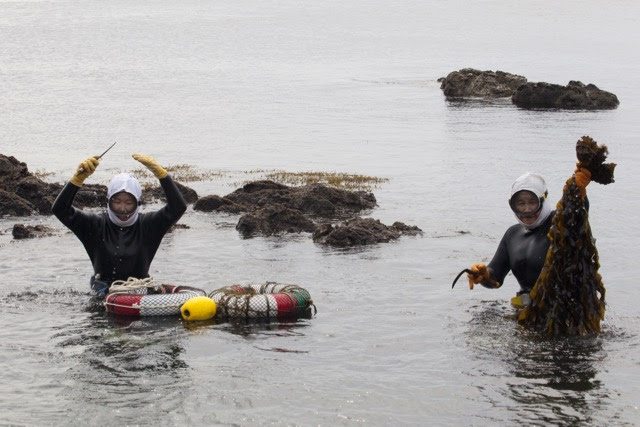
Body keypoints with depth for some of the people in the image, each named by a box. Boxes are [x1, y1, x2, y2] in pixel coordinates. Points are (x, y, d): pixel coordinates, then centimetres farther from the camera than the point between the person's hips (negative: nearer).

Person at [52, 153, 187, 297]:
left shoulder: (147, 225, 3)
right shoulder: (97, 225, 5)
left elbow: (178, 207, -8)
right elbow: (60, 210, -3)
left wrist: (159, 171, -15)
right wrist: (78, 177, -14)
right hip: (103, 295, 0)